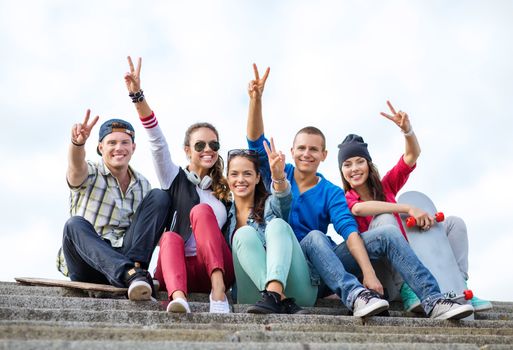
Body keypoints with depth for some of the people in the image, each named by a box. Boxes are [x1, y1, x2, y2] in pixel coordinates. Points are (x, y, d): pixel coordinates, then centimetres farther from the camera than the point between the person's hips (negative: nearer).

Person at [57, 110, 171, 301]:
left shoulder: (143, 185, 14)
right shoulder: (89, 174, 1)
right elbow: (76, 166, -25)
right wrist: (77, 142, -48)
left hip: (125, 257, 3)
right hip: (87, 265, -2)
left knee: (159, 197, -10)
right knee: (75, 224, -34)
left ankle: (134, 267, -26)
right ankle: (130, 275, -51)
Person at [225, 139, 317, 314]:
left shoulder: (269, 205, 11)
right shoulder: (226, 214, 19)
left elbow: (283, 201, -13)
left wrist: (279, 177, -35)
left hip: (293, 288, -1)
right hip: (256, 292, 1)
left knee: (277, 224, -21)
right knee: (244, 234, -21)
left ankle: (275, 293, -45)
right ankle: (282, 301, -38)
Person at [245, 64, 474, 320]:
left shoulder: (332, 193, 6)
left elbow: (349, 230, -11)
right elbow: (256, 143, -8)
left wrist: (368, 272, -26)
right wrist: (256, 100, -22)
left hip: (326, 265, 2)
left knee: (387, 233, -17)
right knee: (315, 237, -36)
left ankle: (433, 301, -27)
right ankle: (354, 295, -52)